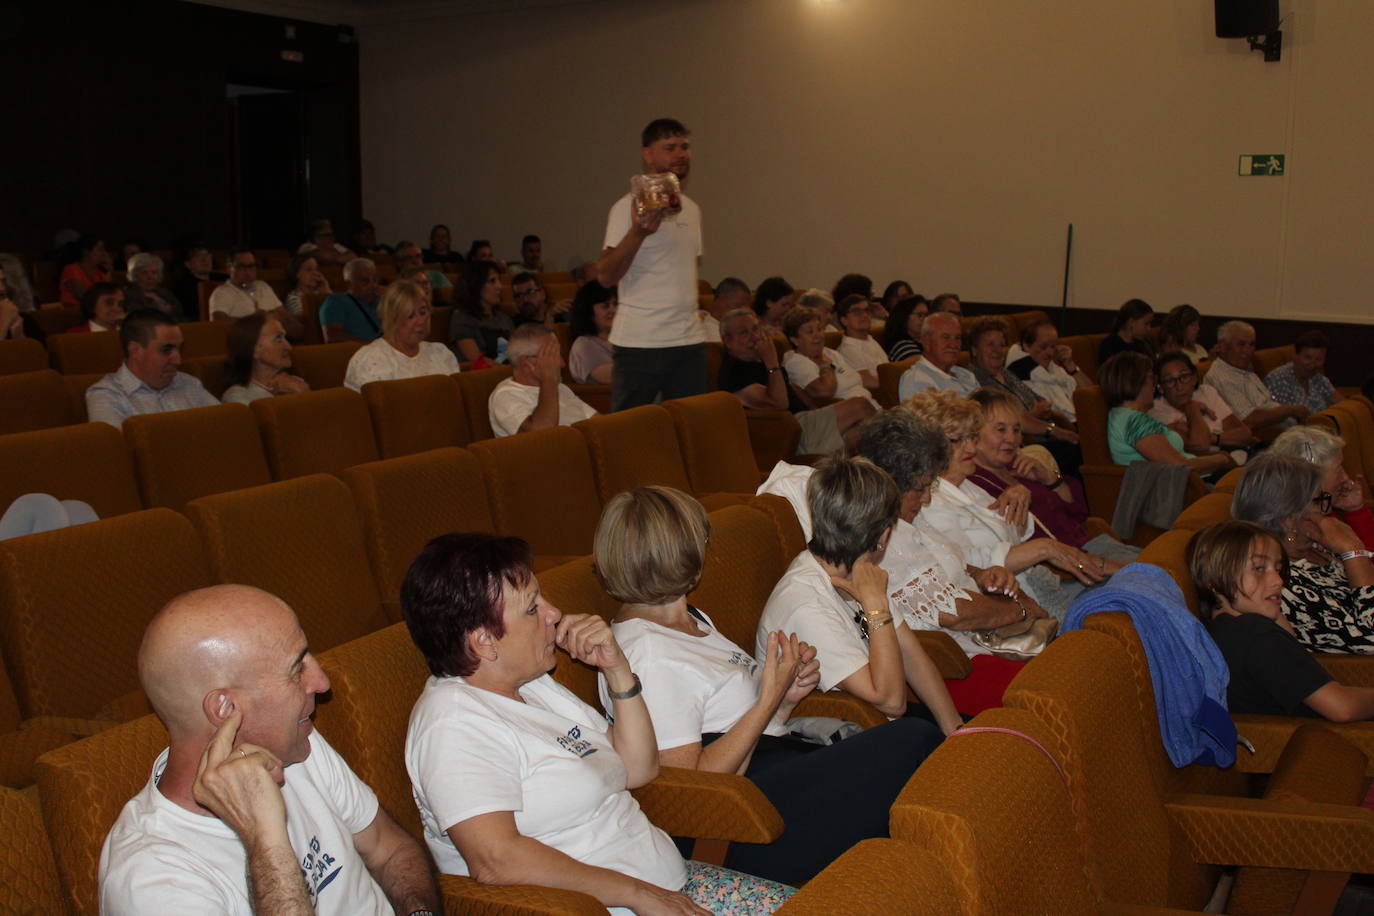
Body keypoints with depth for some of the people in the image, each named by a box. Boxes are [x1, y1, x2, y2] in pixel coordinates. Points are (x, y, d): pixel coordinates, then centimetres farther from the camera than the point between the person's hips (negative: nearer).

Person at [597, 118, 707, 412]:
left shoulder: (692, 208, 16)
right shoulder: (629, 207, -7)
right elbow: (606, 276, -14)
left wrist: (690, 316, 17)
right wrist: (638, 232, -28)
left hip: (690, 341, 7)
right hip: (641, 341, -7)